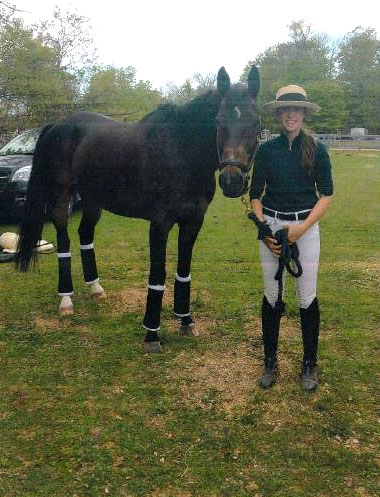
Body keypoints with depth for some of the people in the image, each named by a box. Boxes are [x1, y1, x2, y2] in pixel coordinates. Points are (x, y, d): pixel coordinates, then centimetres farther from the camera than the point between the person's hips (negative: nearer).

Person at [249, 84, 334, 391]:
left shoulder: (317, 150, -1)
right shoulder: (266, 150, 3)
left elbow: (327, 195, -1)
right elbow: (255, 195, 5)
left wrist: (302, 228, -14)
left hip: (306, 226, -1)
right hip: (271, 225, 1)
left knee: (307, 296, 3)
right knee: (272, 295, 7)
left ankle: (309, 365, 20)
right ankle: (270, 362, 21)